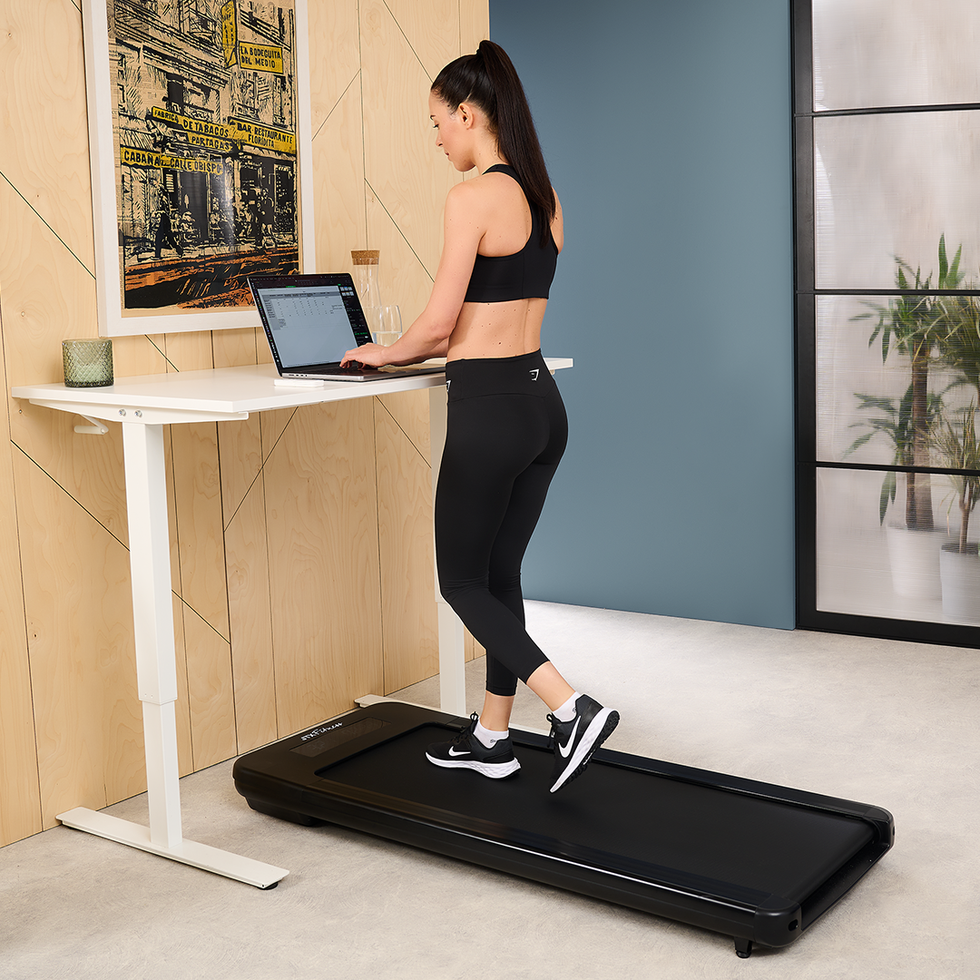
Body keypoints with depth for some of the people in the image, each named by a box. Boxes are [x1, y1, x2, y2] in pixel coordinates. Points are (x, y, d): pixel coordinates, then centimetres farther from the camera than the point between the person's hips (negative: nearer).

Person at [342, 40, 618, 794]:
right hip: (542, 401, 9)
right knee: (499, 572, 17)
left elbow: (438, 322, -13)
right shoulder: (545, 199, 10)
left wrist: (385, 353, 6)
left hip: (490, 410, -8)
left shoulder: (472, 199, -15)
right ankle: (492, 738, 27)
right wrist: (423, 348, 21)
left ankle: (574, 709, -5)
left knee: (462, 581, 6)